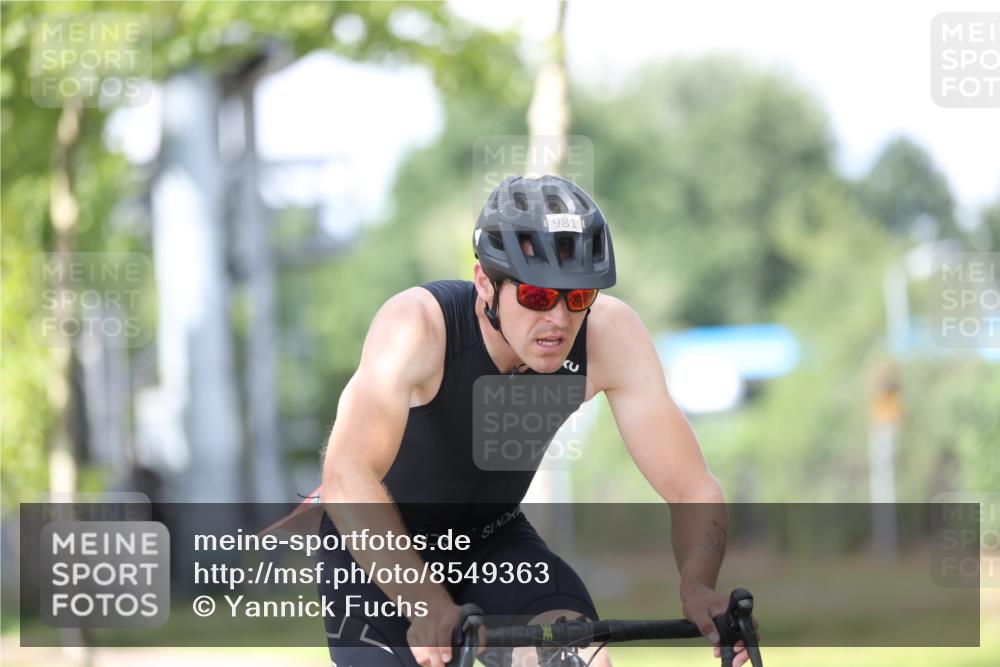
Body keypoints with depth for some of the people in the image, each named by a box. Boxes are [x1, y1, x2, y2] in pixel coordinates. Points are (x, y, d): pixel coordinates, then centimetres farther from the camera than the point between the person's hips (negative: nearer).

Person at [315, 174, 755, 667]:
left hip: (492, 539, 3)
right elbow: (347, 480, -46)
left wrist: (698, 588, -41)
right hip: (381, 552, -2)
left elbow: (691, 488, -21)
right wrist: (429, 608, -58)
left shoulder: (610, 333, -24)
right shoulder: (419, 323, -34)